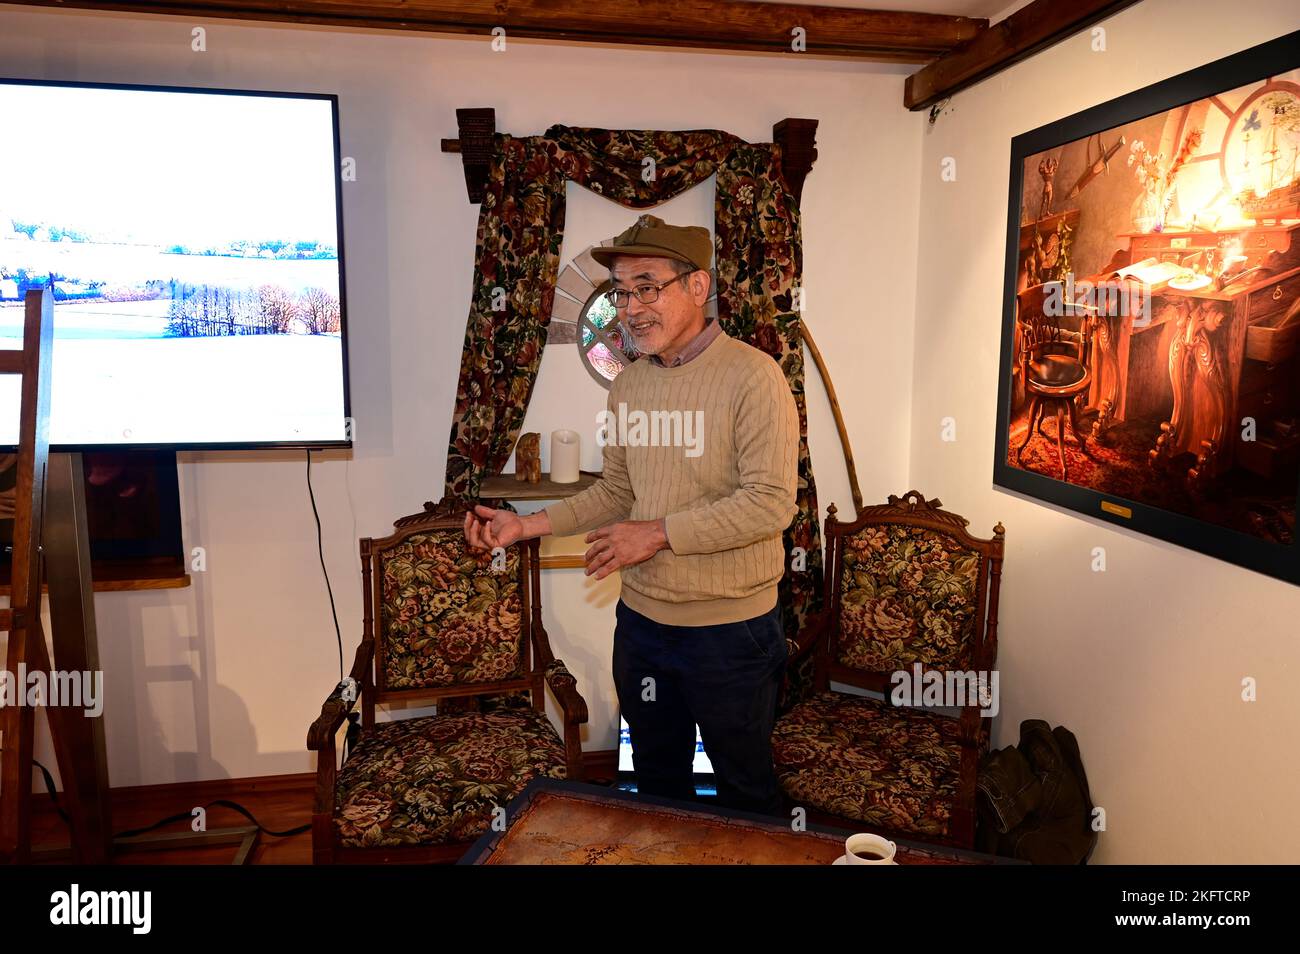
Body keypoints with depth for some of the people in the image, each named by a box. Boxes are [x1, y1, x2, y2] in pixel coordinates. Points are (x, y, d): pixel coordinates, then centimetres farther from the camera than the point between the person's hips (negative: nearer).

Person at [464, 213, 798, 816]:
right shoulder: (628, 385, 4)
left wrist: (659, 533, -21)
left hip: (730, 628, -6)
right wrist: (528, 526, 3)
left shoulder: (752, 376, -17)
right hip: (640, 619, 6)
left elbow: (772, 503, -23)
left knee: (744, 784, 16)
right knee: (656, 780, 23)